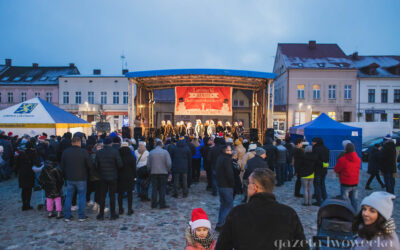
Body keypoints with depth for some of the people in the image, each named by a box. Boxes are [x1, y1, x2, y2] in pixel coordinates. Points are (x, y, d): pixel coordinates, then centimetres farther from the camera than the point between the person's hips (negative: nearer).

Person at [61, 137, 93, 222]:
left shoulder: (65, 152, 1)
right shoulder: (84, 152, -12)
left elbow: (62, 166, 7)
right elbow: (90, 165, -9)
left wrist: (65, 176, 18)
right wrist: (87, 173, 11)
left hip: (69, 179, 4)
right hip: (81, 179, -3)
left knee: (68, 197, 13)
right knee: (82, 197, 6)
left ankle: (67, 216, 18)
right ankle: (81, 216, 10)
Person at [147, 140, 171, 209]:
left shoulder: (151, 152, 1)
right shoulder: (165, 152, -5)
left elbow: (148, 164, 4)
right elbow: (168, 163, -10)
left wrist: (150, 170, 18)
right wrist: (168, 170, 5)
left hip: (154, 173, 2)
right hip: (163, 172, -2)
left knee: (154, 188, 9)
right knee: (162, 189, 4)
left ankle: (154, 204, 14)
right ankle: (162, 204, 5)